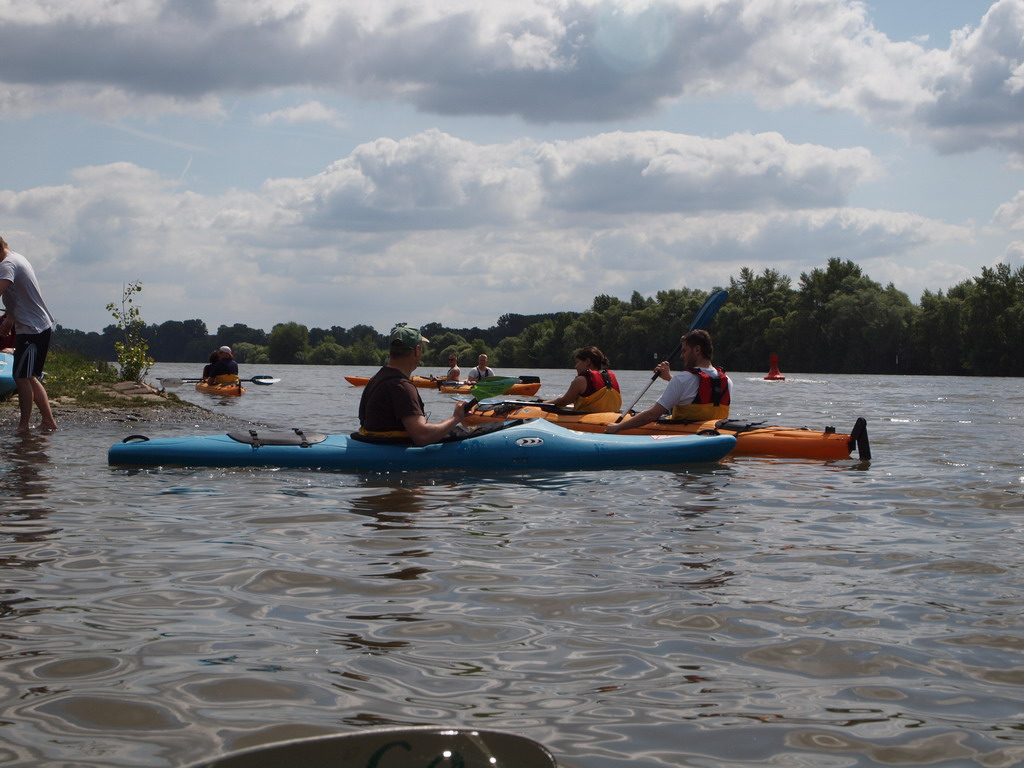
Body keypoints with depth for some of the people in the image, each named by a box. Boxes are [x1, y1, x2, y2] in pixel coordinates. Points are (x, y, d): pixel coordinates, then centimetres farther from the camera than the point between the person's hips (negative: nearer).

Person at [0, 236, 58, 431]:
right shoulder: (18, 259, 16)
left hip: (32, 329, -10)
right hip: (40, 326, 10)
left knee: (22, 377, -5)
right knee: (30, 378, 15)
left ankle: (24, 425, -2)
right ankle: (48, 420, 16)